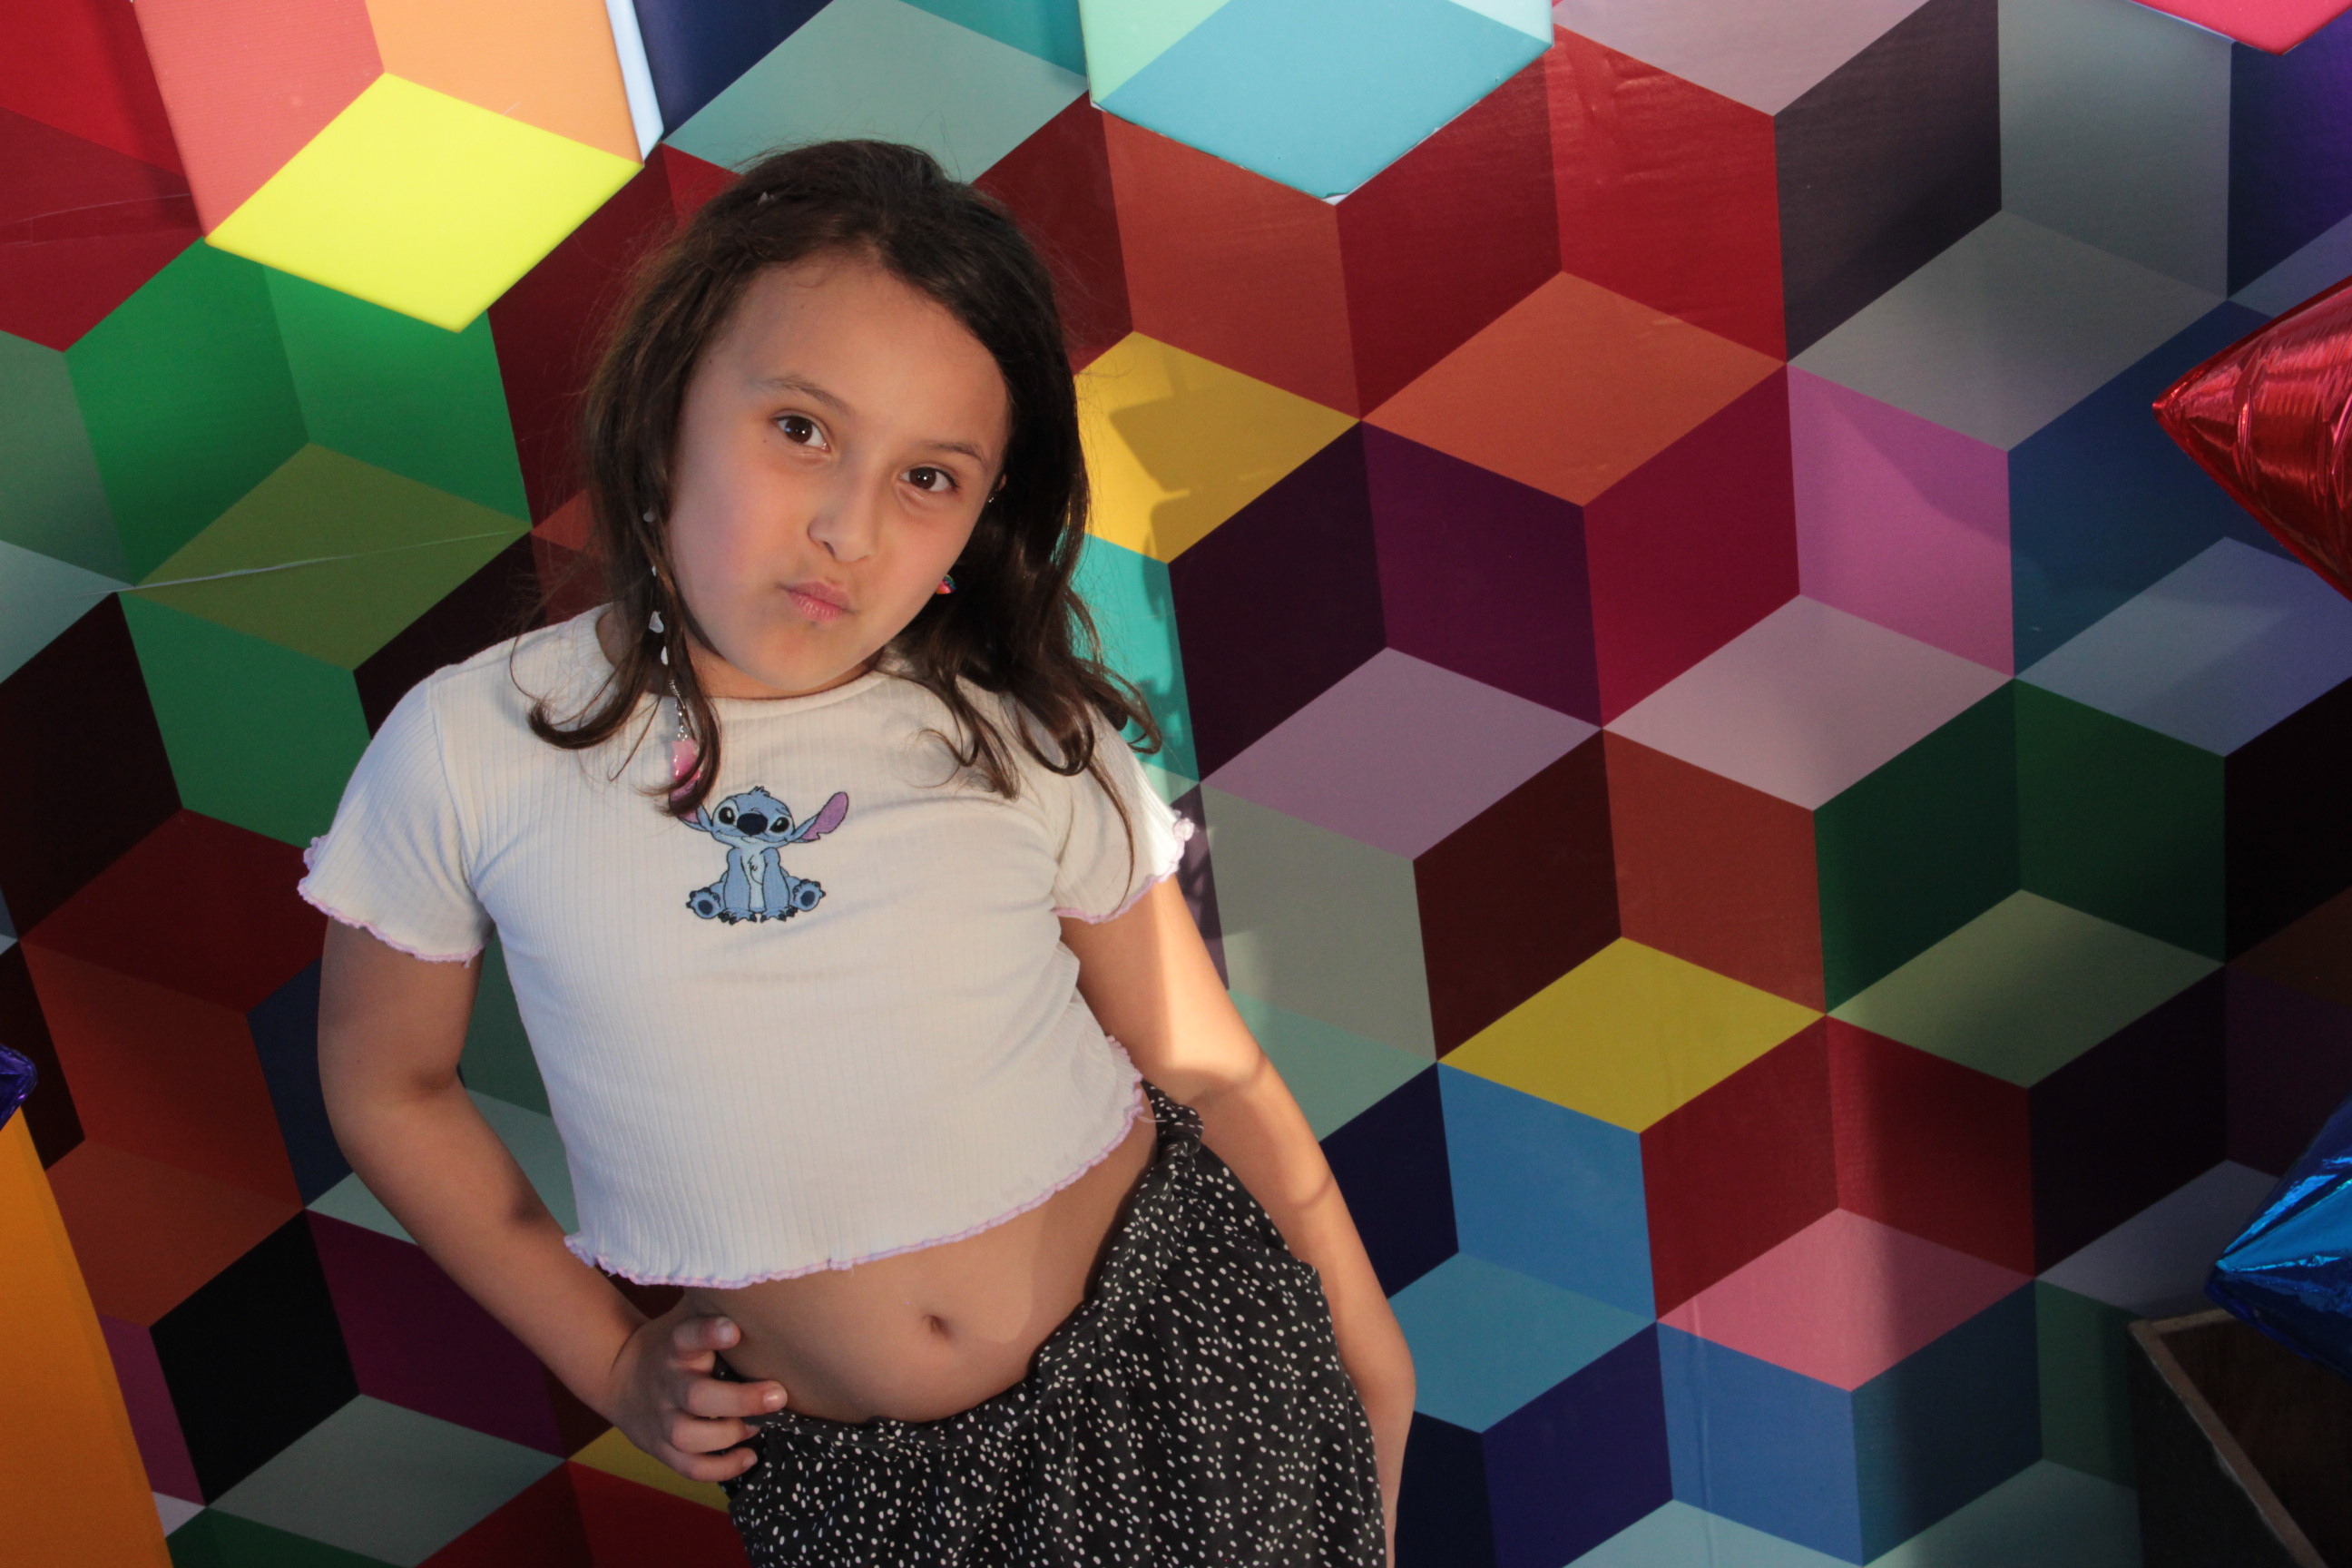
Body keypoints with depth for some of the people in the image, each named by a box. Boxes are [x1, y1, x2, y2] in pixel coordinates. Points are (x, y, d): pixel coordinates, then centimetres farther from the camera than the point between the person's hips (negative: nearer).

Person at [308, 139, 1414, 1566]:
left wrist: (1370, 1357, 8)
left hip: (1175, 1342, 0)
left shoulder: (1028, 748, -9)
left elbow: (1211, 1069, 1)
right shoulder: (471, 752, -9)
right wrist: (609, 1361, 7)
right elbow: (388, 1084, 5)